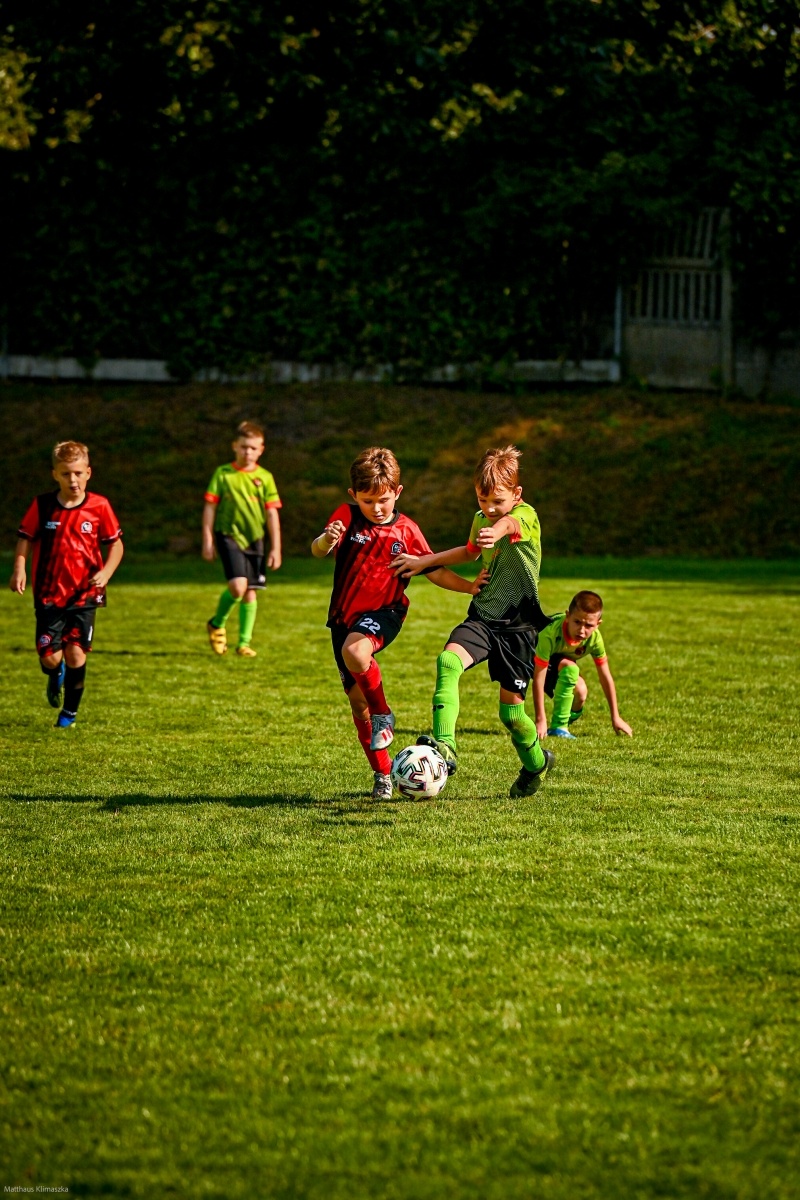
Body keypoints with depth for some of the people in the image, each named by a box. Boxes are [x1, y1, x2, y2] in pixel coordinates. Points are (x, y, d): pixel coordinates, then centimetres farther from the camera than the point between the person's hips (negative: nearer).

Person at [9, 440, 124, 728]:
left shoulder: (99, 506, -4)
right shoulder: (42, 505, -4)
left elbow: (116, 543, 4)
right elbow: (25, 539, 4)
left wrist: (105, 572, -12)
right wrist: (19, 569, -12)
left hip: (84, 593, 0)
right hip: (49, 593, 0)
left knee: (75, 652, -6)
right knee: (50, 657, -5)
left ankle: (70, 712, 14)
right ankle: (56, 676, 34)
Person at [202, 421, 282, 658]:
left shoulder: (264, 477, 3)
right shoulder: (223, 474, -1)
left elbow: (272, 514, 4)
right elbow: (210, 507, 1)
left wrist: (275, 548, 1)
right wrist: (207, 541, -3)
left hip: (254, 539, 3)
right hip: (229, 536, -3)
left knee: (251, 592, 4)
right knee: (238, 586, -19)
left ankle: (244, 642, 13)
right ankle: (217, 624, 6)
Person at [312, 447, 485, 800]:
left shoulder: (406, 530, 1)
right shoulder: (347, 516, -3)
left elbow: (435, 570, 6)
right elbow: (317, 551, -19)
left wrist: (469, 586, -10)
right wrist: (326, 540, -43)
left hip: (384, 611, -3)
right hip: (344, 615, 3)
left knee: (355, 651, -37)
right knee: (357, 700, 6)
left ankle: (383, 716, -14)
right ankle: (382, 774, 20)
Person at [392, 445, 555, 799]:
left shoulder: (526, 516, -11)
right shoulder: (481, 520, 10)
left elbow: (509, 523, -38)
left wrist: (496, 533, -62)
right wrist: (424, 561, 32)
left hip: (518, 626, -5)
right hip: (482, 617, 5)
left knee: (511, 710, 0)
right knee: (448, 660, -27)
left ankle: (537, 762, 32)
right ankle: (444, 746, -38)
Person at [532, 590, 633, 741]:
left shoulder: (594, 637, -25)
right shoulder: (550, 633, -41)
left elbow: (605, 677, -14)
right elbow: (538, 677, -38)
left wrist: (616, 718, -10)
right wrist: (540, 721, -37)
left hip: (560, 666, 5)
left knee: (580, 692, -19)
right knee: (570, 668, -32)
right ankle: (558, 727, -23)